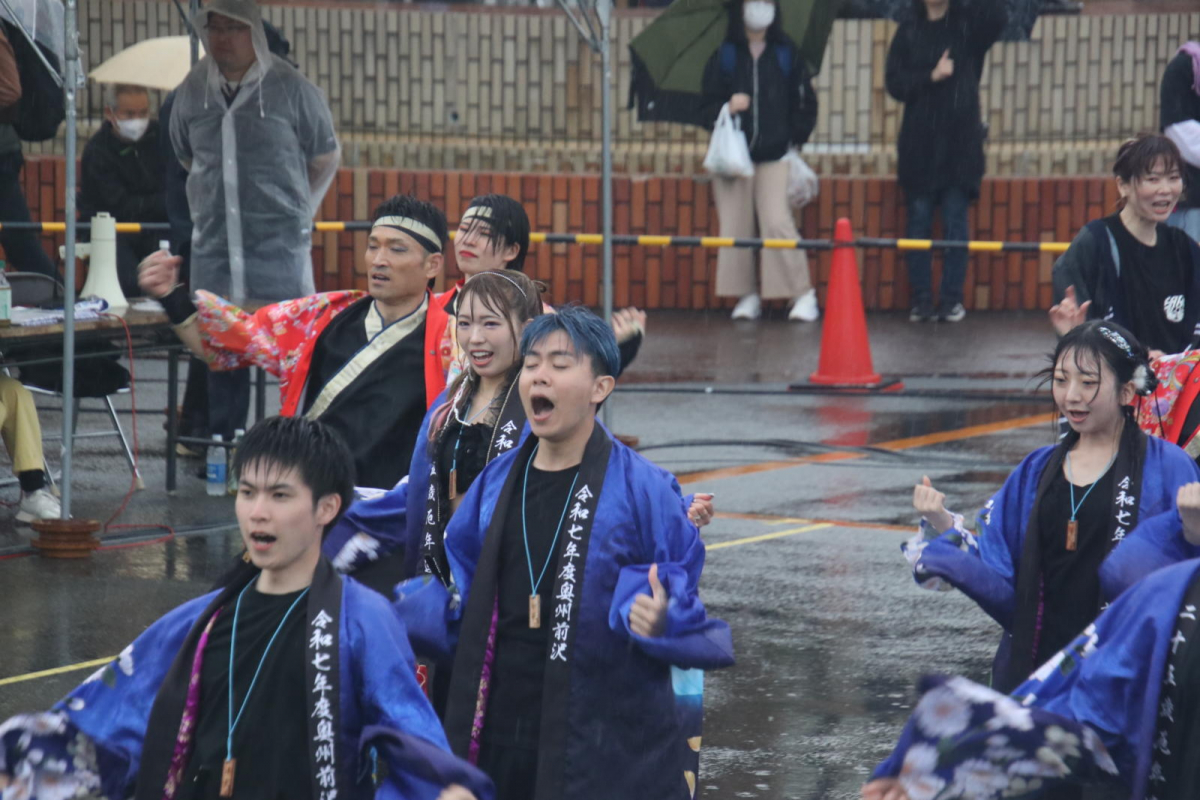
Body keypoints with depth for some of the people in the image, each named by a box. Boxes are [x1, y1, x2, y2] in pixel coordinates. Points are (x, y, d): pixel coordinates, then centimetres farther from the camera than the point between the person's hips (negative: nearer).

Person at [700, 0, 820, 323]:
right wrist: (726, 108, -14)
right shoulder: (724, 57, 7)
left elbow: (805, 103, 12)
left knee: (778, 223, -13)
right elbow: (708, 105, 6)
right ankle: (746, 295, 8)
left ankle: (803, 294, -6)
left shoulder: (786, 55, 8)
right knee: (735, 227, -2)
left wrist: (796, 139, 3)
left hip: (774, 155, -1)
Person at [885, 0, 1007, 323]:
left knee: (955, 221, -1)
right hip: (919, 142, 1)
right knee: (919, 220, 1)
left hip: (959, 141, -1)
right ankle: (921, 300, 4)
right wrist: (931, 76, -14)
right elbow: (894, 82, 0)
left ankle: (952, 299, 3)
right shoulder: (908, 32, 8)